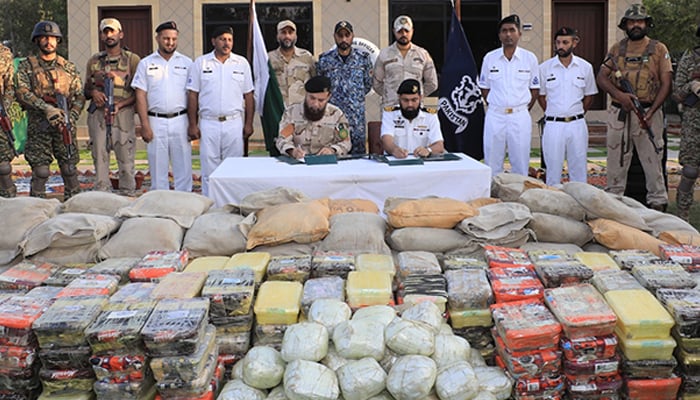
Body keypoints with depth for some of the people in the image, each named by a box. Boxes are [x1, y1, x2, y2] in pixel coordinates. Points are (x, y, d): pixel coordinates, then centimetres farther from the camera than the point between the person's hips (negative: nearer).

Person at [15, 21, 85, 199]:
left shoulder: (69, 68, 12)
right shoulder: (26, 66, 6)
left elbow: (79, 96, 8)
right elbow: (22, 93, -8)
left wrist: (71, 118, -9)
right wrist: (46, 108, -21)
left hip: (64, 126, 2)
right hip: (38, 127, -2)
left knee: (69, 169, 1)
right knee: (40, 171, -3)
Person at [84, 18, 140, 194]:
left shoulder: (132, 59, 5)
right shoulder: (94, 60, 16)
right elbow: (86, 89, 21)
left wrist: (119, 105, -13)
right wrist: (93, 92, -3)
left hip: (123, 114, -3)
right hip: (98, 114, 3)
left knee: (126, 158, -3)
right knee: (100, 157, 3)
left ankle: (128, 195, 4)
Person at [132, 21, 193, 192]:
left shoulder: (186, 63, 8)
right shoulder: (146, 64, 6)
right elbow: (141, 96, 2)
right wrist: (145, 125, -6)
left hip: (180, 120, 0)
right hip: (155, 121, 0)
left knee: (183, 165, 2)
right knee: (157, 166, 4)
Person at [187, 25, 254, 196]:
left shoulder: (242, 63, 8)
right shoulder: (201, 63, 5)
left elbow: (248, 96, 9)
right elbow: (192, 95, 4)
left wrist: (249, 123, 2)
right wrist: (192, 124, -2)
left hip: (234, 123, 1)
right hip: (208, 123, -1)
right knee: (209, 169, 1)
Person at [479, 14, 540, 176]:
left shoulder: (530, 58, 2)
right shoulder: (489, 58, 3)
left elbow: (535, 88, 9)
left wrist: (525, 109, 3)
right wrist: (495, 107, 5)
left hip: (520, 116, 0)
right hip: (495, 116, 1)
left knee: (521, 164, 4)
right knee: (493, 164, 5)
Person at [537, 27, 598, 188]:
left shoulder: (585, 67, 4)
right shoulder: (545, 68, 0)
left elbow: (589, 96, 14)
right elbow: (540, 96, 9)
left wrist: (577, 115, 8)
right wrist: (553, 114, 5)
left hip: (577, 124, 1)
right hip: (553, 125, -1)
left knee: (579, 169, 6)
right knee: (553, 169, 4)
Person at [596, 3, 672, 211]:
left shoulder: (658, 49, 3)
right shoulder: (617, 49, 10)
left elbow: (666, 84, -2)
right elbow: (601, 77, 4)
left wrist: (651, 111, -14)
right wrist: (619, 95, -15)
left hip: (648, 112, -2)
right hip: (619, 113, 2)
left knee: (652, 159, -1)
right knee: (616, 159, 8)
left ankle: (657, 203, 7)